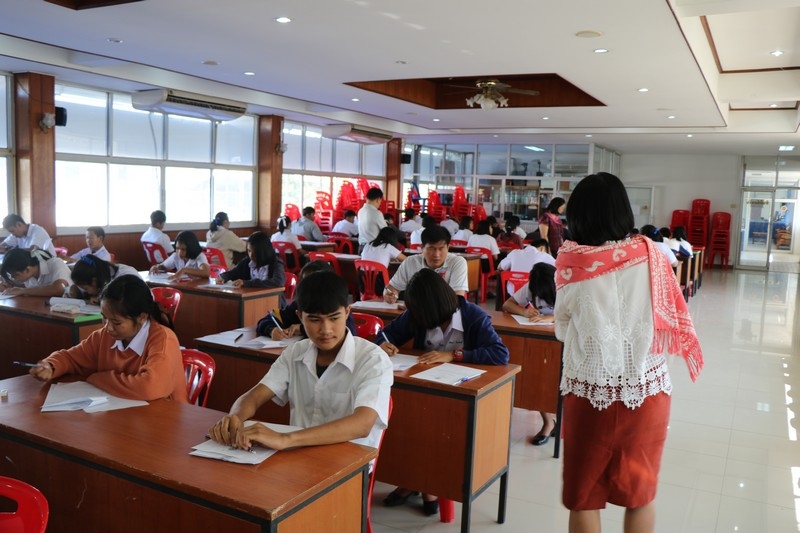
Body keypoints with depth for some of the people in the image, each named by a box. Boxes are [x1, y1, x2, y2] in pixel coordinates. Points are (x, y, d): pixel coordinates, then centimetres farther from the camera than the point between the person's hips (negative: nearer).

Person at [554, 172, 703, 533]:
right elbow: (673, 318, 1)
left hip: (589, 389, -1)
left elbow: (562, 329, 1)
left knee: (584, 496, 15)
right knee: (640, 491, 20)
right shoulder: (650, 255, -6)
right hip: (646, 388, 2)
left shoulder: (571, 263, -10)